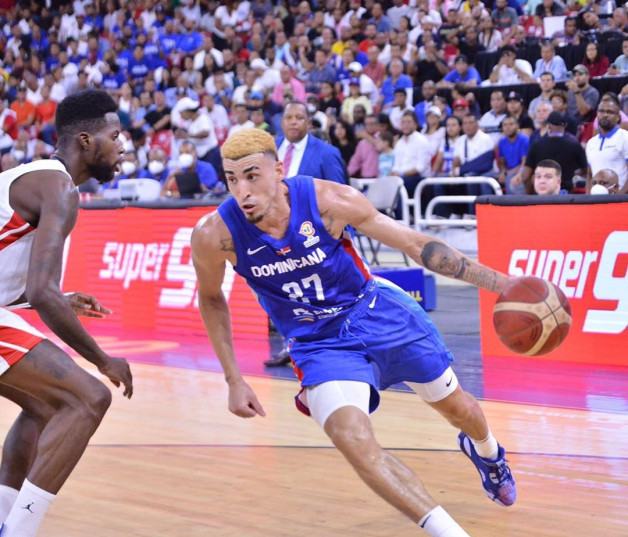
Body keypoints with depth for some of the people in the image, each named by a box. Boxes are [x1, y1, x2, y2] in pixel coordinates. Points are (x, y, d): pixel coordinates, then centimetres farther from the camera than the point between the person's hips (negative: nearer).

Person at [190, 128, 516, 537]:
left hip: (376, 312, 1)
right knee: (355, 441, -27)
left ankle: (486, 451, 56)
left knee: (458, 408, 17)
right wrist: (234, 381, -2)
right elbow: (211, 298, 0)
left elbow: (415, 244, -16)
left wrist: (499, 283, -19)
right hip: (318, 344, 0)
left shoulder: (329, 200, -26)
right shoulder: (214, 235, -22)